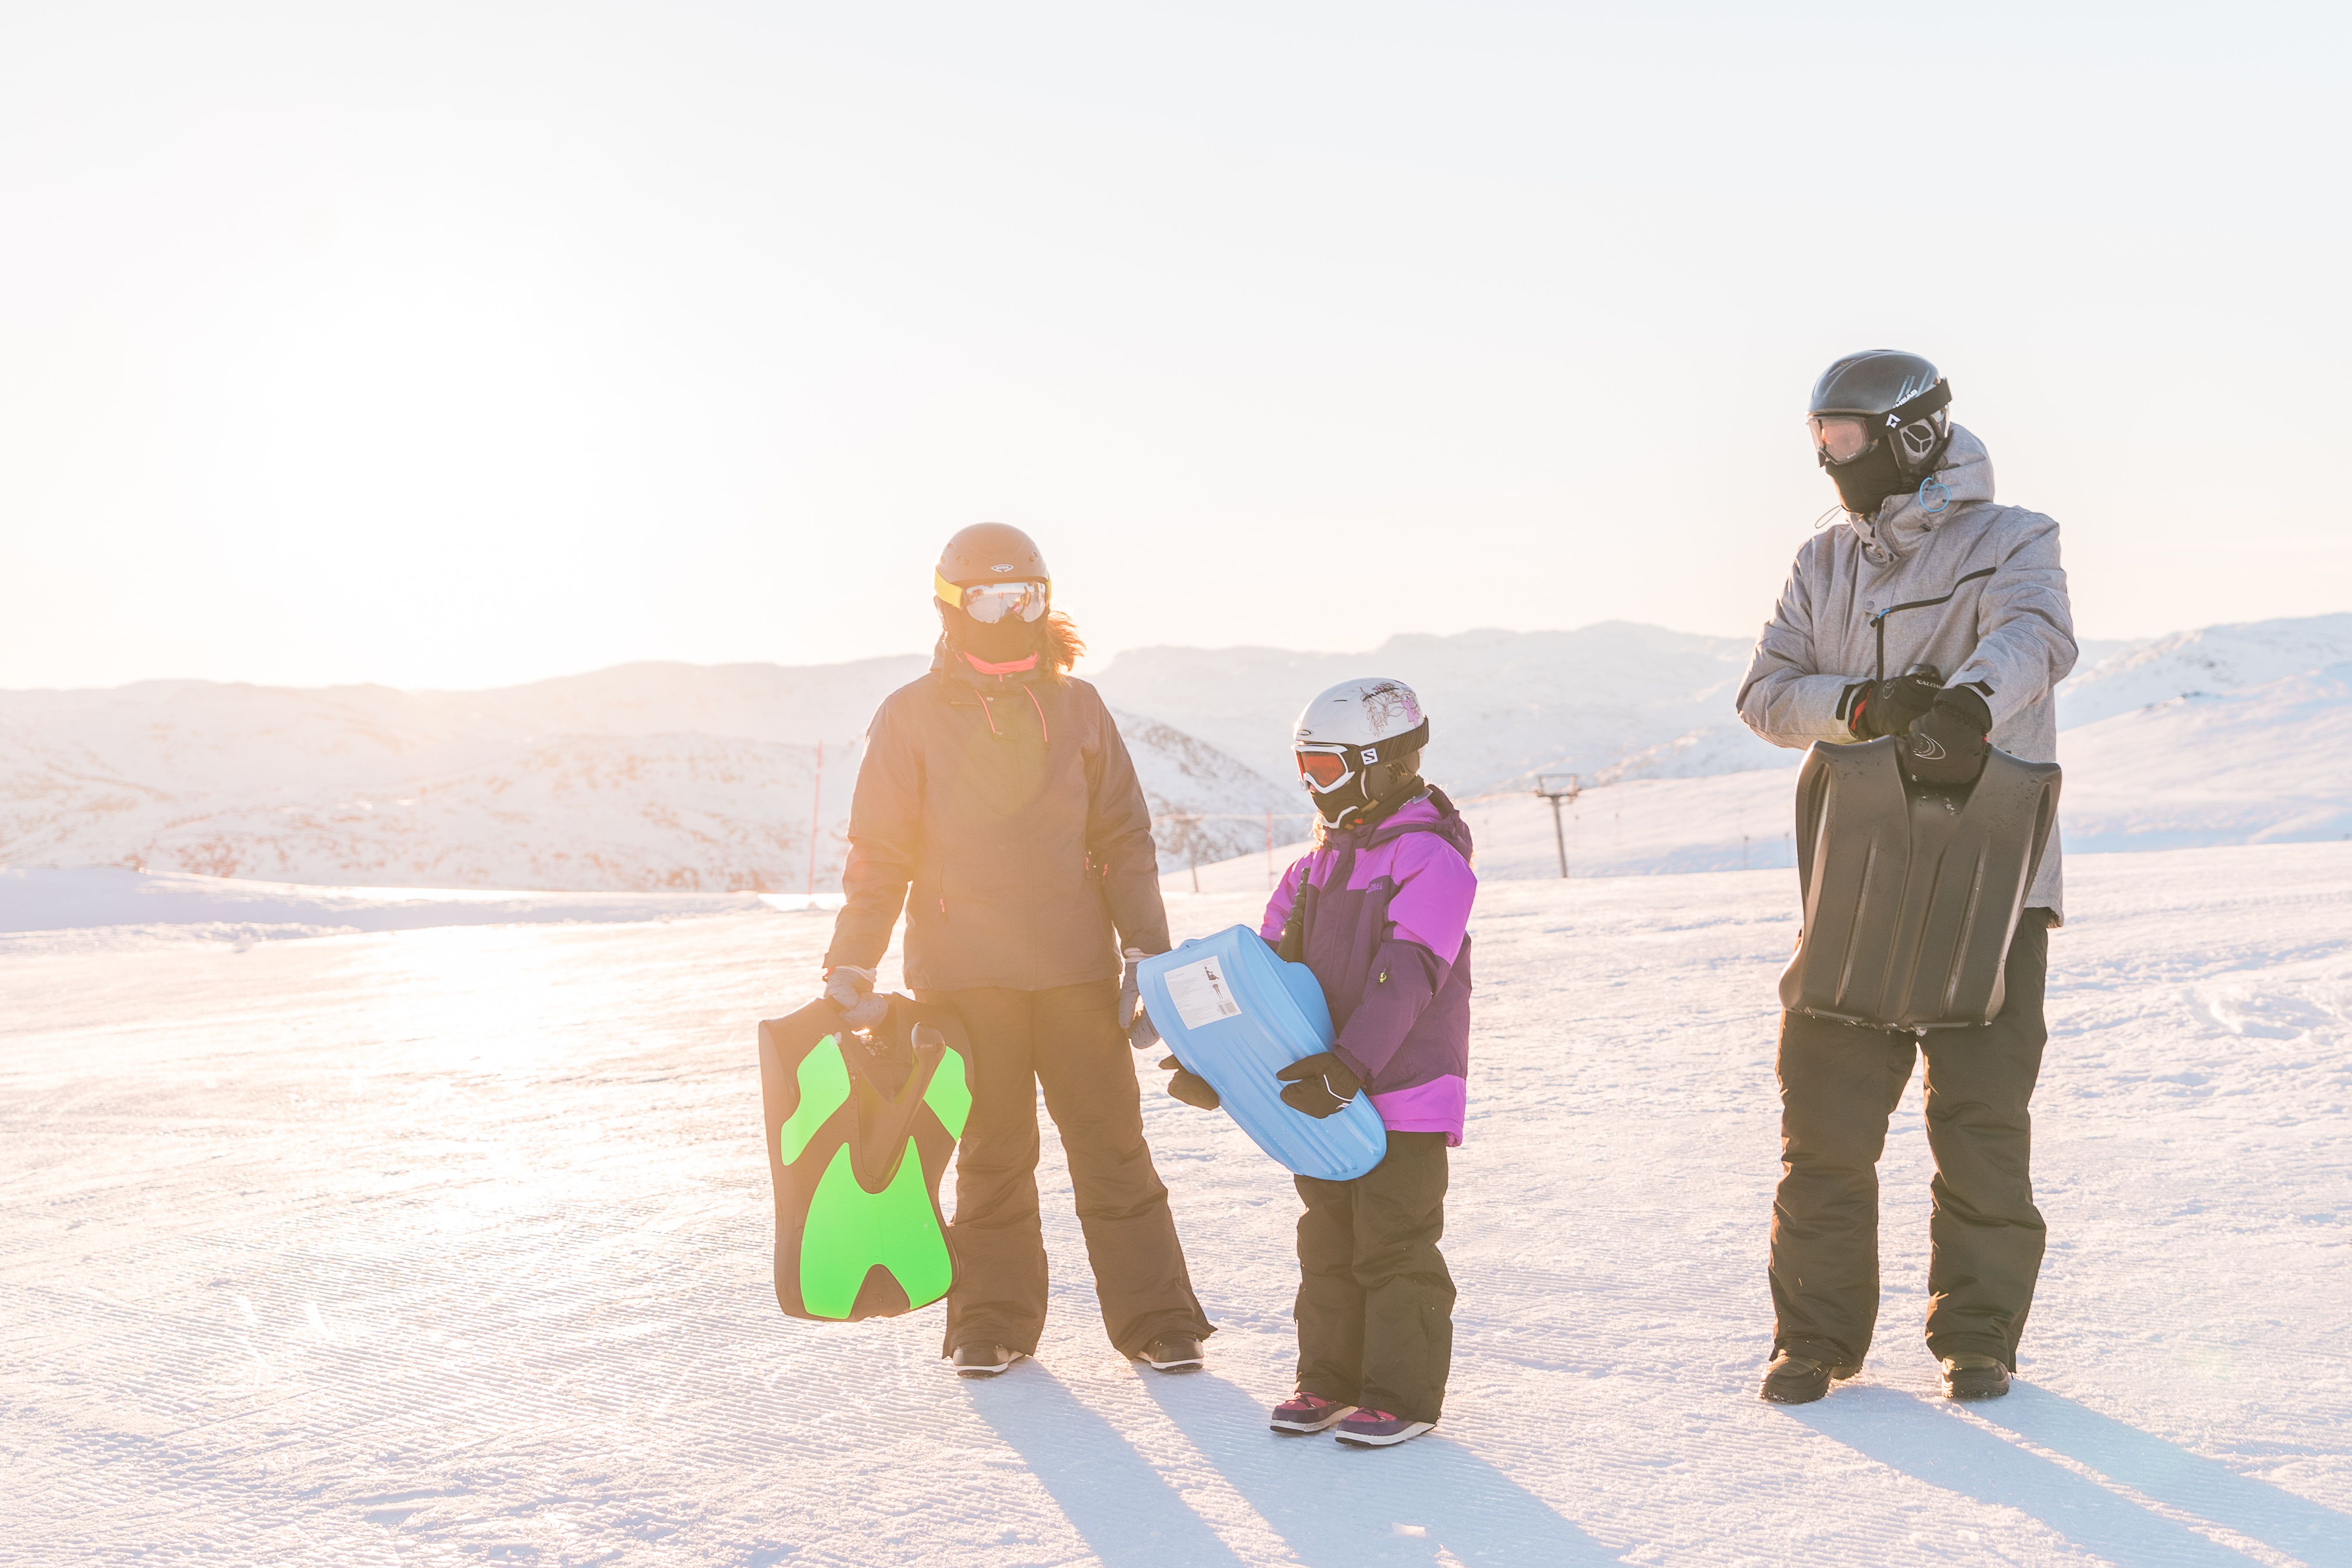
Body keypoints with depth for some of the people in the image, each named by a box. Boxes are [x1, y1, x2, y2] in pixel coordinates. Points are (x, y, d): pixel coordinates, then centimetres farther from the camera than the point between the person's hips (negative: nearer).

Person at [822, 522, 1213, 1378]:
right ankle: (991, 1322, 19)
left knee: (1113, 1146, 2)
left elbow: (1124, 839, 9)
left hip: (1076, 969, 1)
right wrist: (852, 963, -5)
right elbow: (879, 853, 3)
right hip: (963, 973, -1)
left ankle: (1154, 1317, 10)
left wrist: (1147, 953, 2)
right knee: (993, 1154, 6)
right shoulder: (911, 716, 3)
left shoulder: (1078, 707, 8)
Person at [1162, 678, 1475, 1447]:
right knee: (1328, 1240, 14)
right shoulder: (1318, 863, 11)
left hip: (1405, 1092, -8)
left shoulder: (1432, 860, -13)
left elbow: (1405, 980, -22)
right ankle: (1330, 1379, 25)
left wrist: (1350, 1064, -31)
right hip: (1324, 1094, 8)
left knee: (1394, 1245, -2)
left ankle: (1403, 1393, 8)